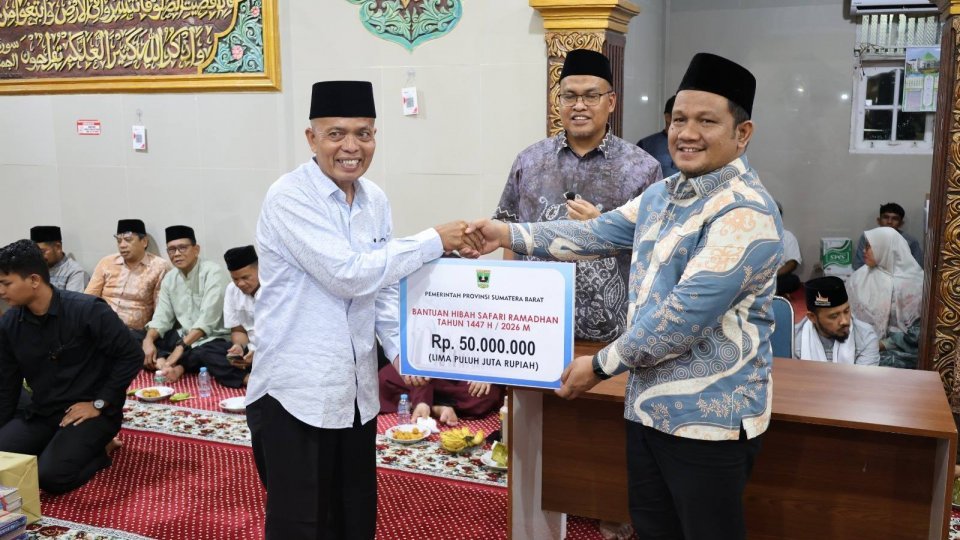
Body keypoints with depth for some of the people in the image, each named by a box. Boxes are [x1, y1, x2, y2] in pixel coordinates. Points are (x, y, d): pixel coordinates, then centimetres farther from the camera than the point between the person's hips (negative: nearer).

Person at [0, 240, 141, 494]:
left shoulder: (87, 310, -18)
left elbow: (132, 356, -14)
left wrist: (99, 403, -16)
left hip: (92, 412, -6)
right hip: (41, 413, 6)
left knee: (51, 476, -24)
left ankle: (98, 450, 3)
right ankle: (59, 446, 8)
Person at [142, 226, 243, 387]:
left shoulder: (213, 272, -15)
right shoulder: (169, 278, 8)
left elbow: (208, 318, -24)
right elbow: (162, 317, 6)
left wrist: (181, 346, -31)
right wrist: (148, 340, -15)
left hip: (214, 339, -7)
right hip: (184, 337, 7)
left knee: (207, 356, -40)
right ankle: (164, 364, -28)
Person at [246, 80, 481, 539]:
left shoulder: (375, 199, 7)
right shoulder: (290, 197, -15)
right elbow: (349, 274, -24)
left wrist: (404, 352, 0)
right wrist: (433, 242, -18)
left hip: (356, 390, 7)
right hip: (296, 392, -6)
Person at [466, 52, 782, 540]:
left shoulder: (745, 211, -20)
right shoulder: (662, 194, 9)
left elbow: (685, 315, -25)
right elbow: (596, 235, 14)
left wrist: (600, 366, -17)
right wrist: (507, 234, 8)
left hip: (708, 420, -8)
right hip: (648, 406, 8)